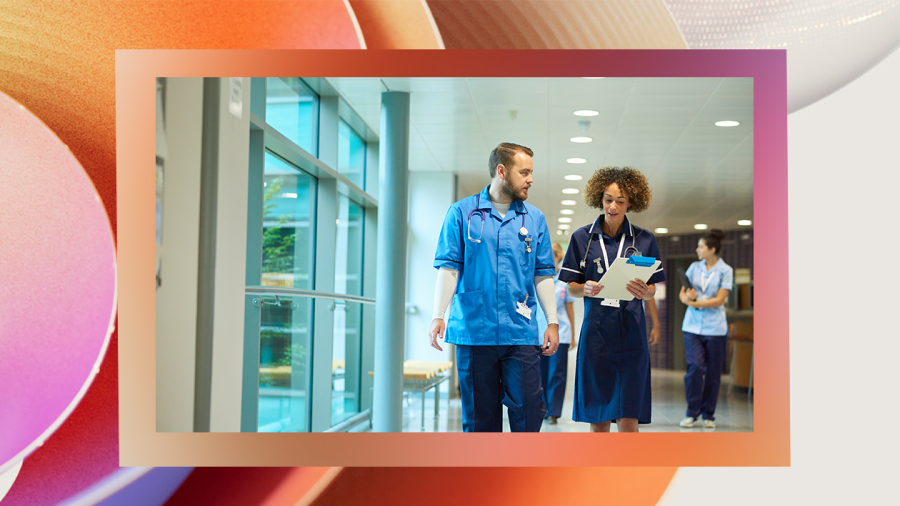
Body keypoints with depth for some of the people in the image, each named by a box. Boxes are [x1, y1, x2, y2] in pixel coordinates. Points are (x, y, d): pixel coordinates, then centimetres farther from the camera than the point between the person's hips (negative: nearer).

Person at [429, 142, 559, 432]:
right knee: (479, 415, 5)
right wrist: (438, 316, -9)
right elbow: (448, 267, 0)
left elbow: (543, 274, 11)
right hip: (473, 331, -1)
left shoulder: (534, 218, 11)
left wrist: (552, 322, 5)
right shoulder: (461, 213, 4)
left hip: (521, 333, 2)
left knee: (528, 409, -3)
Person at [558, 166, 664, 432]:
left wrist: (644, 292, -15)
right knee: (597, 419, 5)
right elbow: (571, 288, 7)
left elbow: (652, 289, 8)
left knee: (628, 418, -6)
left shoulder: (644, 240, 5)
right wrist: (585, 289, -15)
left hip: (630, 332, -1)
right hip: (595, 332, 1)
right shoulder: (582, 237, 5)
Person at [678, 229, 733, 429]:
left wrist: (694, 303, -17)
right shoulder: (694, 267, 9)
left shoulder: (725, 270, -2)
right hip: (692, 326, 2)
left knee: (713, 372, 2)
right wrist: (686, 296, -15)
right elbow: (681, 293, 8)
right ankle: (692, 413, 2)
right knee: (695, 367, -10)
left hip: (714, 328, -2)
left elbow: (719, 300, -10)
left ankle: (708, 415, 16)